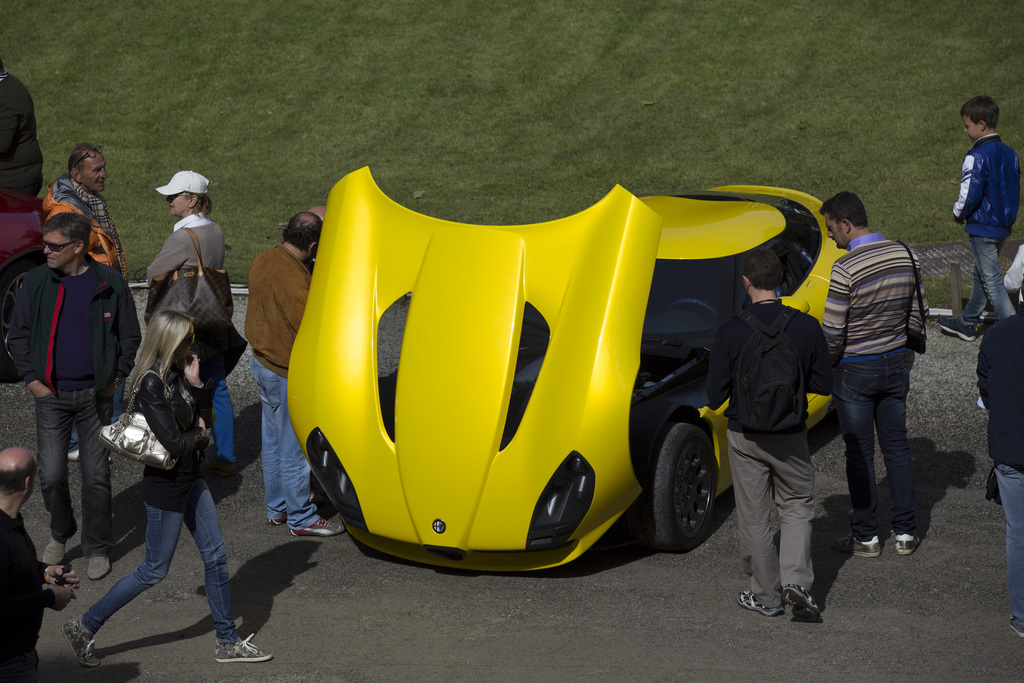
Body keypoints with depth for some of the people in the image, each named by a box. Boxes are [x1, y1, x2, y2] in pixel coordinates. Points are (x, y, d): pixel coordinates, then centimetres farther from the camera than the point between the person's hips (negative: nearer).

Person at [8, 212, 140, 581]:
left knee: (97, 476, 4)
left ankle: (97, 548, 19)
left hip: (96, 396, -1)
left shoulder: (110, 283, -5)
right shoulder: (36, 281, -3)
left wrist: (116, 378, -2)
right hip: (51, 396, 1)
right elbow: (18, 335, 7)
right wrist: (31, 378, -1)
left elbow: (130, 336, 5)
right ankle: (60, 533, 28)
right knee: (51, 476, 1)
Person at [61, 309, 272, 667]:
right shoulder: (151, 385, -24)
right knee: (154, 571, 3)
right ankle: (84, 627, 15)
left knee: (216, 556, 12)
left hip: (189, 479, 9)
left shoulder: (176, 373, 3)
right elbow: (174, 444, -27)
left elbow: (205, 417, 7)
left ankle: (228, 641, 23)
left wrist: (195, 382, -7)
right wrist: (199, 434, -7)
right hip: (165, 486, -9)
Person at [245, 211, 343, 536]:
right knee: (295, 448, 4)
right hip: (287, 375, -9)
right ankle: (301, 518, 16)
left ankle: (277, 507, 34)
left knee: (273, 440, 21)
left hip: (262, 362, 9)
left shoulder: (262, 260, 0)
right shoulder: (293, 279, -28)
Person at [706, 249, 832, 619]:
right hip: (790, 435, 1)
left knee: (754, 517, 12)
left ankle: (766, 596, 21)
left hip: (745, 436, -1)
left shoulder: (730, 332, -16)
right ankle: (797, 580, 0)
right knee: (797, 506, 18)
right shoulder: (806, 326, -11)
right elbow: (823, 385, -3)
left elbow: (715, 396, -11)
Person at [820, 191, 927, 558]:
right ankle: (905, 532, 20)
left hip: (855, 370, -6)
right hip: (896, 363, 6)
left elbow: (832, 333, -19)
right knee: (896, 447, 15)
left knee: (860, 454, 6)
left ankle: (866, 537, 14)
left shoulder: (845, 269, -22)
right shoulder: (904, 255, -2)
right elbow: (919, 315, 6)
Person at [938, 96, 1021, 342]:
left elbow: (969, 195, -22)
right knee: (980, 275, 22)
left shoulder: (976, 156, -20)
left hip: (983, 227, -9)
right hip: (1004, 226, 9)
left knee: (992, 280, -4)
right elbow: (1015, 192, 12)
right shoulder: (1009, 153, 6)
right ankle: (967, 324, 35)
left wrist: (959, 214, -3)